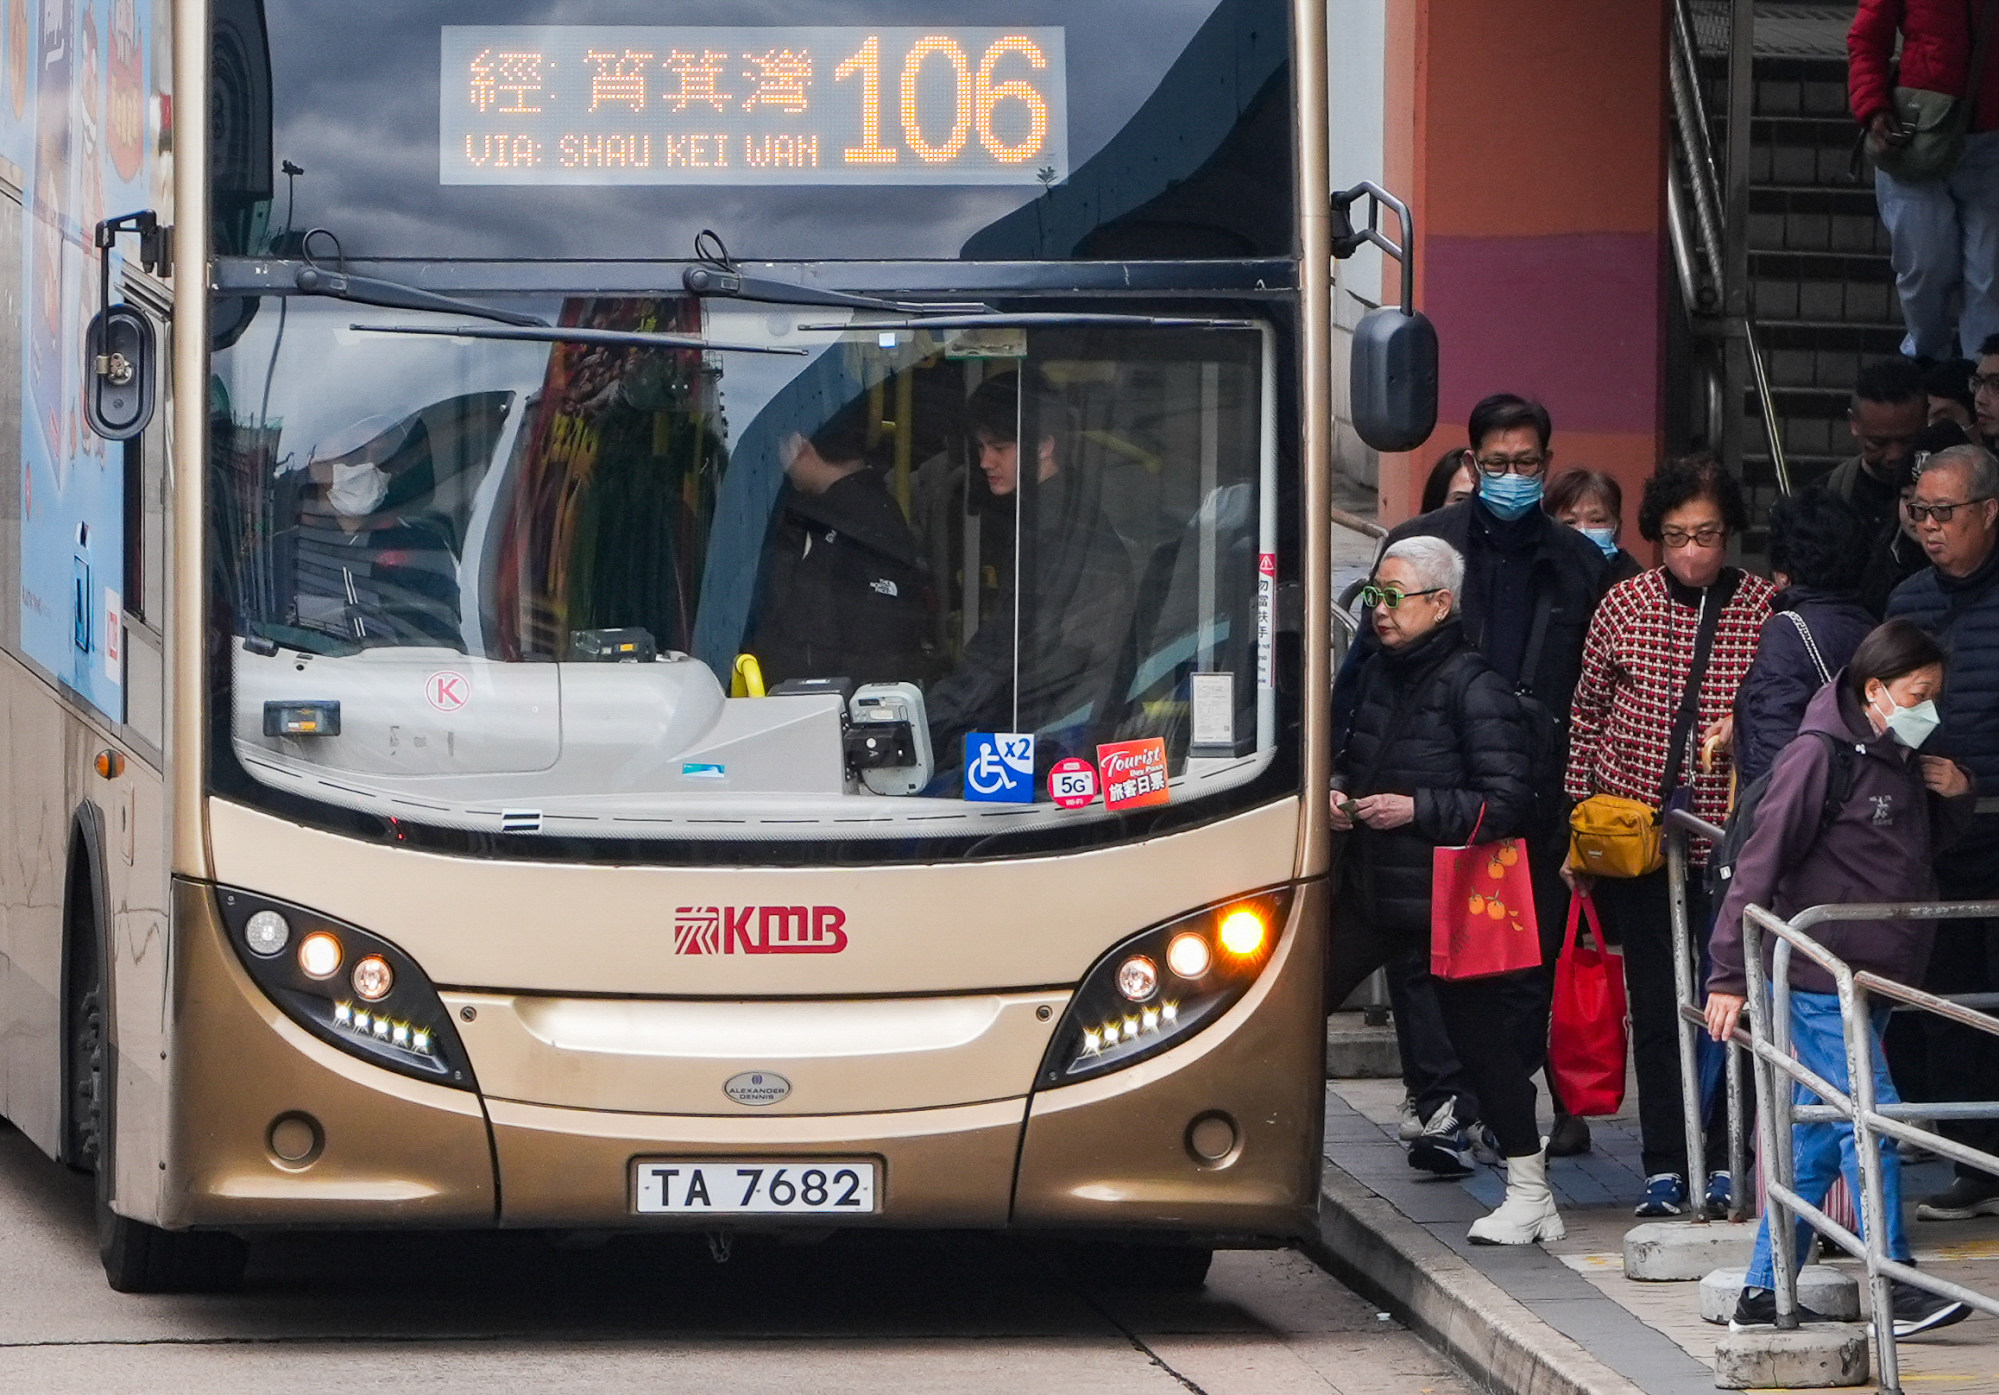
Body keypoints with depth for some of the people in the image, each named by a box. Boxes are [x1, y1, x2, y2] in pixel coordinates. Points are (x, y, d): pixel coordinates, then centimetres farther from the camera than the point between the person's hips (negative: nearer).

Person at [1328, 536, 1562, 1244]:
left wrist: (1416, 809, -21)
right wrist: (1340, 791, 6)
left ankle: (1530, 1192, 10)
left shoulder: (1475, 687, -13)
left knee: (1482, 1035, 0)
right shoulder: (1375, 673, 10)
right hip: (1369, 886, 7)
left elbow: (1507, 803, -16)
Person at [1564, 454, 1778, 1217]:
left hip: (1732, 836, -1)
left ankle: (1726, 1161, 9)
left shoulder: (1768, 607, 0)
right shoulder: (1624, 605, 4)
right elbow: (1587, 716, 10)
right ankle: (1664, 1167, 9)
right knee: (1655, 1004, 4)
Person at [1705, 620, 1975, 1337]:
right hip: (1822, 980, -9)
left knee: (1818, 1134, 10)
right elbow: (1759, 865, -13)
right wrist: (1728, 975, -14)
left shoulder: (1902, 762, 13)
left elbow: (1927, 845, 30)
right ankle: (1895, 1292, -9)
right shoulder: (1820, 755, -13)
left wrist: (1955, 796, 8)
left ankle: (1764, 1292, 14)